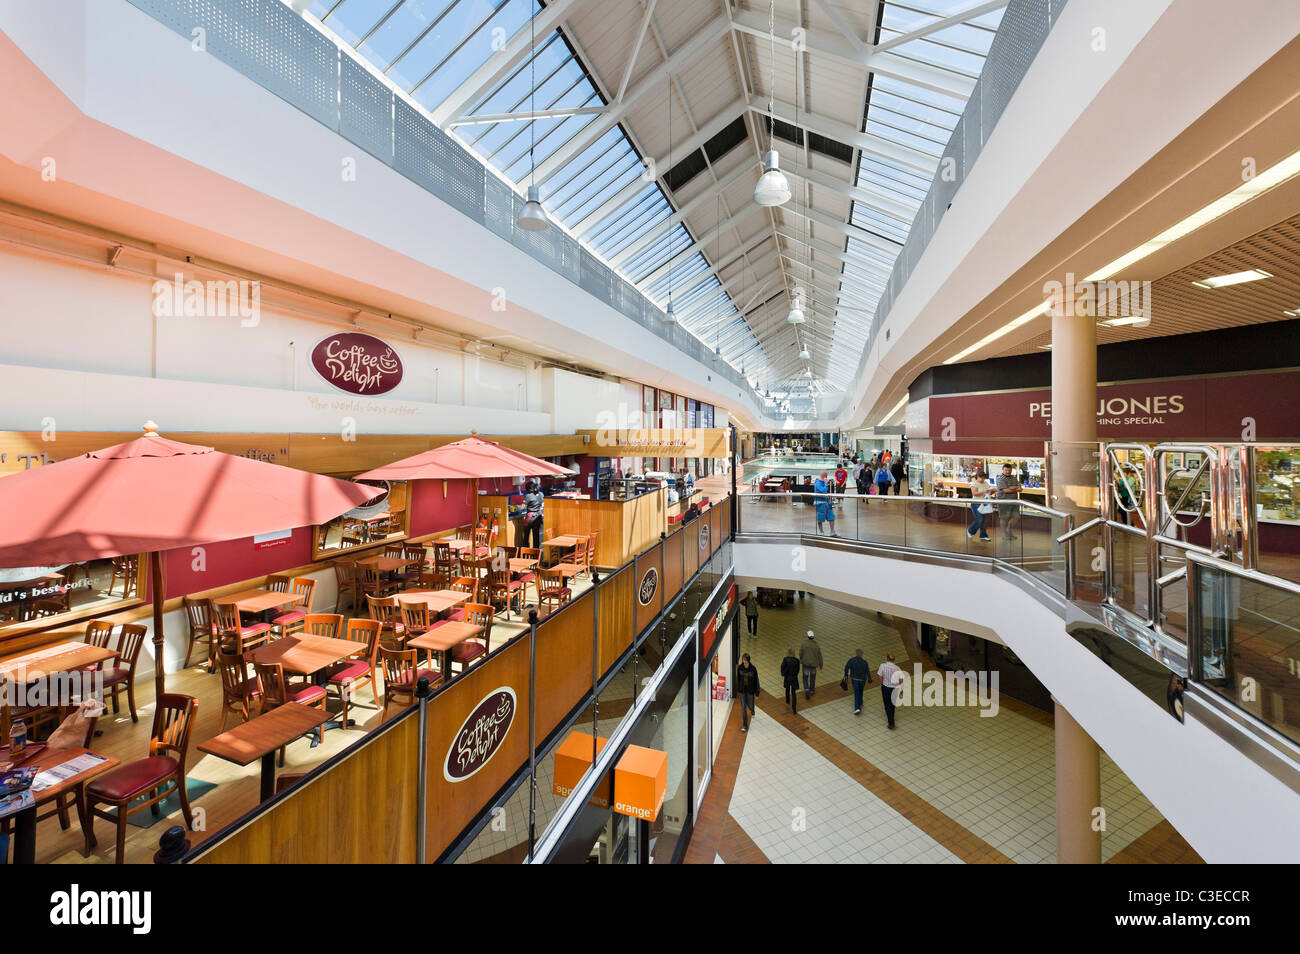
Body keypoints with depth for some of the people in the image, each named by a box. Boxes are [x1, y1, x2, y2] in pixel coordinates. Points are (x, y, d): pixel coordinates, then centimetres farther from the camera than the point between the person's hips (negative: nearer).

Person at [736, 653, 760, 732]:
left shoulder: (753, 669, -17)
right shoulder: (740, 668, -8)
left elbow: (756, 681, -10)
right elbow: (738, 679, 4)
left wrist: (757, 693, -7)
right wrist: (737, 690, 10)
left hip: (750, 691, -2)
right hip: (742, 690, 2)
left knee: (750, 706, 13)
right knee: (743, 707, 2)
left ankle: (752, 710, 51)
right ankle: (745, 725, 13)